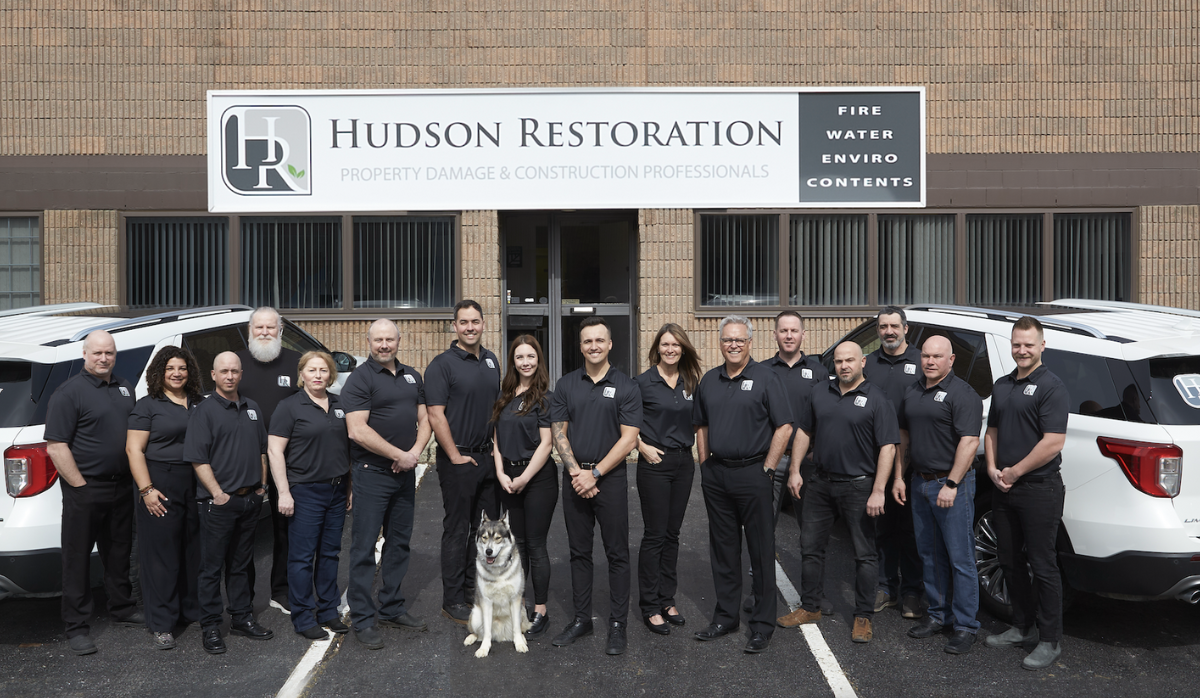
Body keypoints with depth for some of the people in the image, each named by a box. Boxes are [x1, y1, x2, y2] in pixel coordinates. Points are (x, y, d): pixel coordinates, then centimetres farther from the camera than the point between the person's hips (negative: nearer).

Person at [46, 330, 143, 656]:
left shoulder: (125, 388, 11)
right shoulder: (69, 392, -11)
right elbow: (55, 446, -15)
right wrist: (80, 485, -16)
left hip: (121, 486, 7)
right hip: (85, 489, -6)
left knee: (119, 553, 18)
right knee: (78, 557, 3)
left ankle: (122, 609, 32)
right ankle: (77, 627, 12)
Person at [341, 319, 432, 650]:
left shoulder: (412, 377, 13)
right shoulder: (360, 378, -8)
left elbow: (424, 419, 13)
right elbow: (357, 430, -17)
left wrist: (415, 452, -6)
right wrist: (398, 455, -15)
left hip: (405, 473, 7)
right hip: (371, 473, -7)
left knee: (399, 543, 14)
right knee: (364, 547, 0)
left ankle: (393, 609, 27)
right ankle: (362, 619, 9)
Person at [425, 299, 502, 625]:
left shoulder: (491, 361, 11)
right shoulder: (443, 364, -10)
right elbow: (435, 415, -14)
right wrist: (456, 457, -14)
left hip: (488, 457, 7)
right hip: (458, 459, -7)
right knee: (457, 530, 1)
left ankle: (475, 586, 28)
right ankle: (453, 601, 11)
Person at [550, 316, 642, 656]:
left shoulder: (626, 387, -2)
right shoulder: (566, 385, 7)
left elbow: (628, 439, -8)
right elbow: (558, 433, 4)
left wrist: (594, 473, -13)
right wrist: (576, 472, -9)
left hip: (610, 478, -3)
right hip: (575, 478, 3)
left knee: (617, 554, 3)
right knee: (579, 551, 11)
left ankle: (617, 624, 13)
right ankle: (581, 618, 23)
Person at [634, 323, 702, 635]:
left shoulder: (691, 382, 8)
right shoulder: (644, 382, -7)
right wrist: (642, 446, -12)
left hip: (684, 462, 5)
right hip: (655, 462, -5)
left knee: (672, 534, 12)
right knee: (655, 535, 0)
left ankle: (667, 600, 23)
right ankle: (650, 607, 10)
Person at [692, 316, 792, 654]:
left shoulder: (765, 378, -5)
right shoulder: (709, 380, 11)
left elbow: (784, 427, -8)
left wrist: (767, 468, -10)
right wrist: (705, 464, 10)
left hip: (752, 474, -5)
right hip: (715, 475, 5)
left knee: (761, 550, 3)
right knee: (722, 549, 13)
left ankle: (763, 624, 13)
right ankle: (725, 616, 25)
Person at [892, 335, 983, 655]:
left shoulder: (962, 394, -11)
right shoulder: (912, 392, 13)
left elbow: (969, 442, -18)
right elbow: (905, 437, 20)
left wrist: (951, 485, -21)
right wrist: (899, 476, 14)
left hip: (951, 485, -7)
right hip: (919, 484, 7)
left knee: (960, 558, -1)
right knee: (930, 555, 14)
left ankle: (965, 625, 9)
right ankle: (937, 614, 26)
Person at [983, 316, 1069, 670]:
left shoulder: (1051, 387, -11)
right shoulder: (1001, 385, 13)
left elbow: (1053, 443, -18)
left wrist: (1015, 472, -13)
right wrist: (993, 469, 2)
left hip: (1038, 489, -8)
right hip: (1003, 490, 8)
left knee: (1042, 565, 0)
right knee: (1010, 560, 15)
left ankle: (1050, 641, 11)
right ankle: (1023, 627, 29)